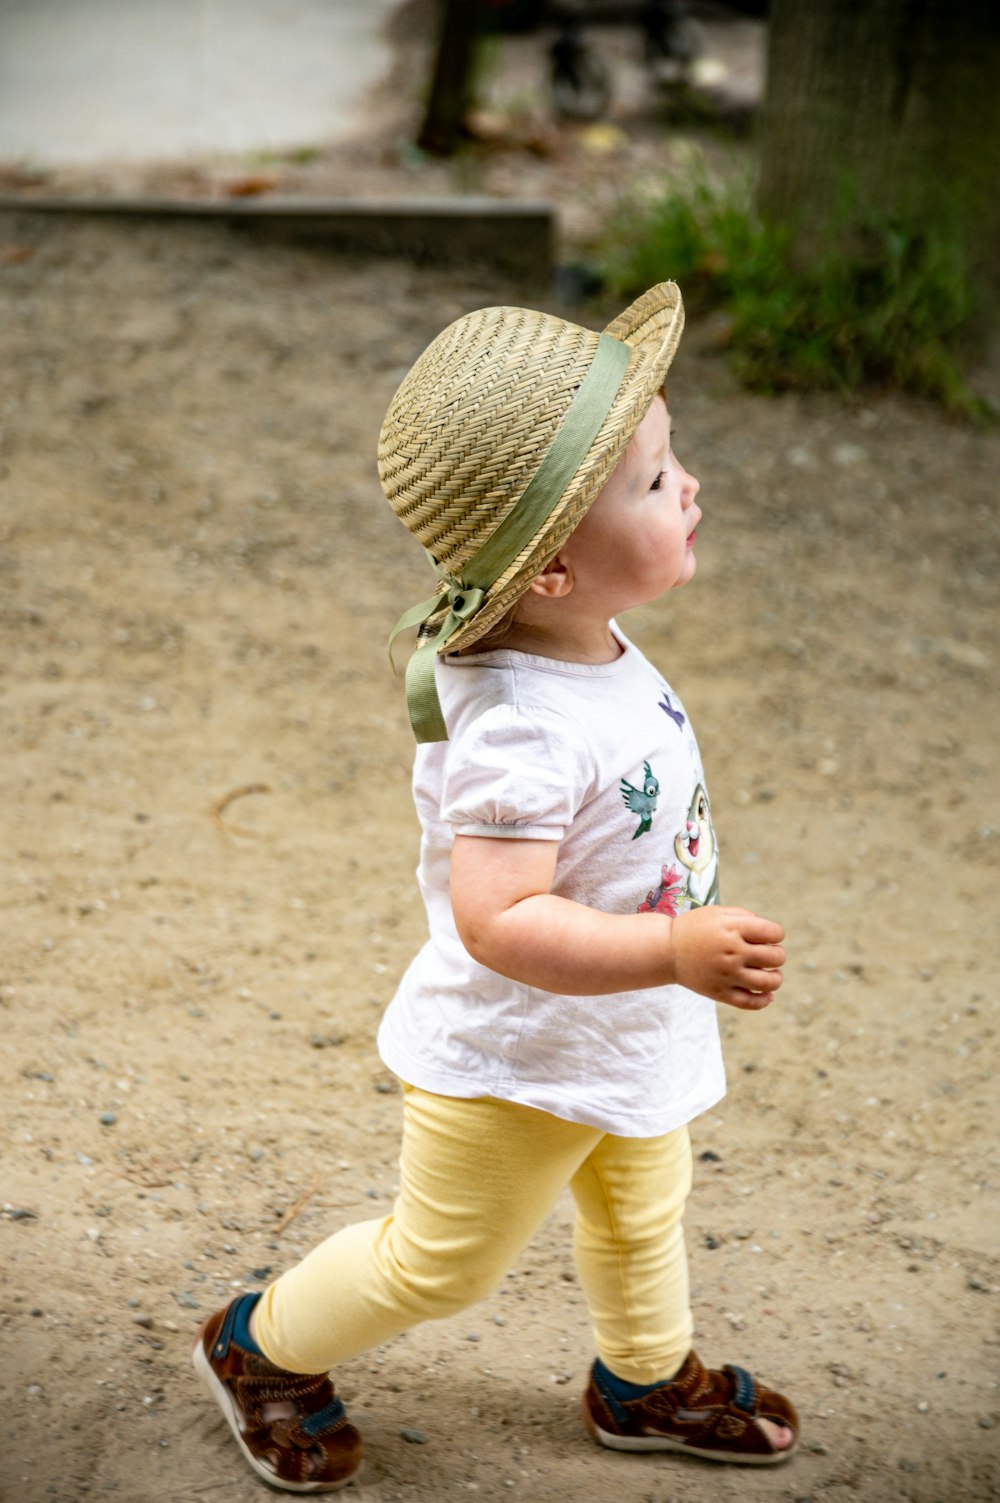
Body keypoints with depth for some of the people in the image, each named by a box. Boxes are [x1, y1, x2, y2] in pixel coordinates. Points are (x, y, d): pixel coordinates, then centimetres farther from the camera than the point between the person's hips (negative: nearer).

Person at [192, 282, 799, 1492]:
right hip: (520, 1064, -9)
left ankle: (646, 1382, 56)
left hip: (625, 1034, 9)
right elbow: (498, 920, -42)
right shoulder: (524, 734, -40)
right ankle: (265, 1347, 39)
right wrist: (677, 953, -46)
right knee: (439, 1264, 15)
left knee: (640, 1217, 30)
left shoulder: (589, 650, -9)